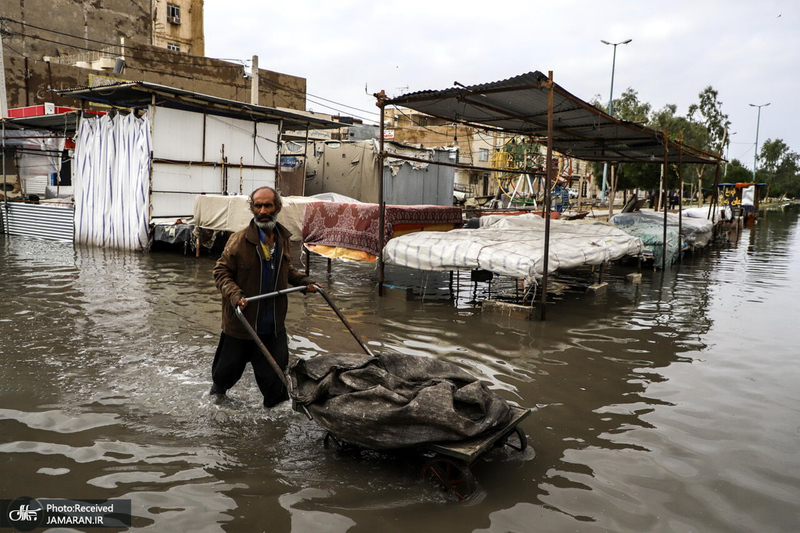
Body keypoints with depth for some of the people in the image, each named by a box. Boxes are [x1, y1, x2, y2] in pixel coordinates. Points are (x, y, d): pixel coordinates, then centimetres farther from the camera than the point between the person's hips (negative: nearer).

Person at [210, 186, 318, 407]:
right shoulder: (239, 240, -16)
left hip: (273, 323, 3)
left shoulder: (283, 238, 3)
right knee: (230, 364, 18)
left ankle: (277, 402, 32)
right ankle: (218, 388, 49)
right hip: (241, 320, -3)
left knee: (273, 369, 10)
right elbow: (221, 272, -11)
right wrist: (235, 296, -26)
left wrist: (304, 281, 6)